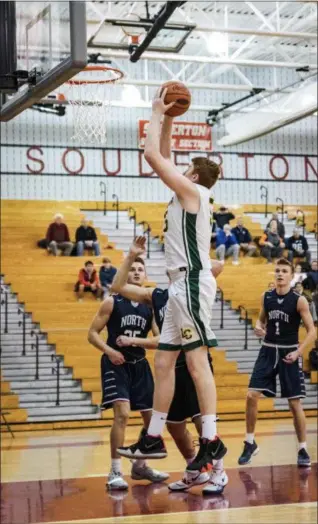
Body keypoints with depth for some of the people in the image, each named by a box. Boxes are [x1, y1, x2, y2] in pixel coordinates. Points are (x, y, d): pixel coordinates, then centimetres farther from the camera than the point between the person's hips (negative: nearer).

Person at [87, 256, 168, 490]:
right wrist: (109, 350, -23)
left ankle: (140, 465, 29)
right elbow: (92, 333, -7)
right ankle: (115, 472, -14)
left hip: (139, 364, 5)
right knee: (122, 414, -20)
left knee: (152, 417, 10)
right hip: (116, 364, -5)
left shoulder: (151, 306, 2)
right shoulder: (112, 302, -8)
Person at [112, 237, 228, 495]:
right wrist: (131, 256, 0)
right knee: (174, 423, 12)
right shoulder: (156, 295, 11)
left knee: (201, 417, -14)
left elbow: (217, 267, -19)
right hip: (173, 366, 6)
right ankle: (195, 471, 30)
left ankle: (218, 472, 0)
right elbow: (118, 286, 7)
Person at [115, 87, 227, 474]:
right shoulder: (186, 194, 19)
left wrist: (157, 114, 0)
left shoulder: (193, 191, -6)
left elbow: (152, 155, -11)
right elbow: (163, 156, 29)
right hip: (181, 285, 10)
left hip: (192, 283, -10)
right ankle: (153, 438, 14)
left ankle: (211, 441, -13)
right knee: (164, 362, 9)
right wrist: (167, 118, 23)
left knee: (196, 360, -12)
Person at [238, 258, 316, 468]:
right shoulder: (266, 297, 3)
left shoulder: (299, 300, -10)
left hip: (289, 353, -4)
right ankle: (250, 444, 10)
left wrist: (298, 352, -20)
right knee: (251, 396, -5)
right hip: (268, 351, 4)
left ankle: (303, 449, 12)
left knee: (295, 403, -1)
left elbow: (312, 331, -9)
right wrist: (258, 327, -5)